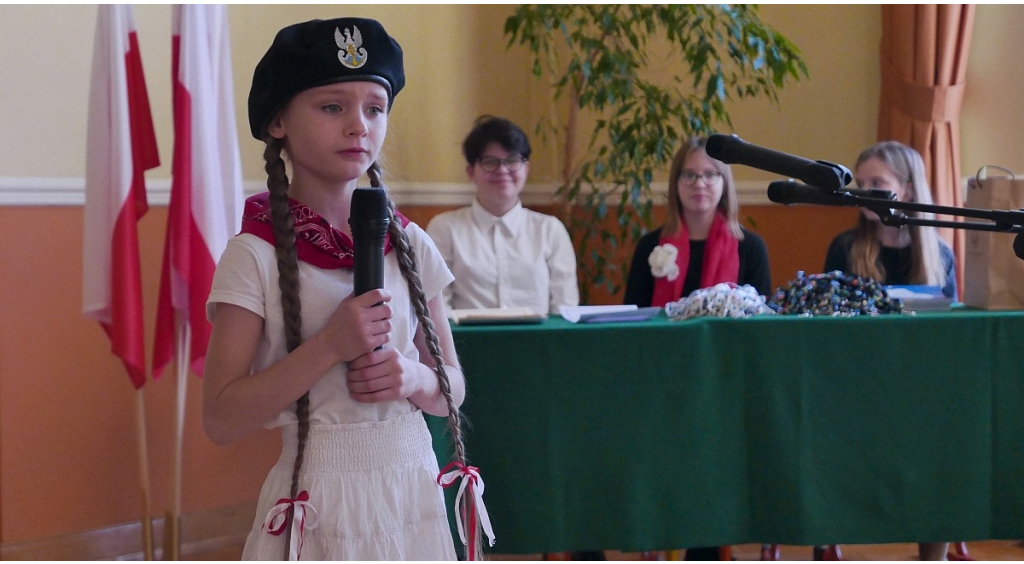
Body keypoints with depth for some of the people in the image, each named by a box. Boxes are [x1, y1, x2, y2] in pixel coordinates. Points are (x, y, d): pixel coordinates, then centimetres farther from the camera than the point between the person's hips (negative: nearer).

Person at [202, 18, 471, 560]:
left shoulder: (411, 246, 3)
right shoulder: (255, 256, -10)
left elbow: (452, 388, 9)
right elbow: (221, 419, -14)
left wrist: (414, 377, -12)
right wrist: (330, 346, -22)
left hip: (415, 489, 5)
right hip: (322, 498, -4)